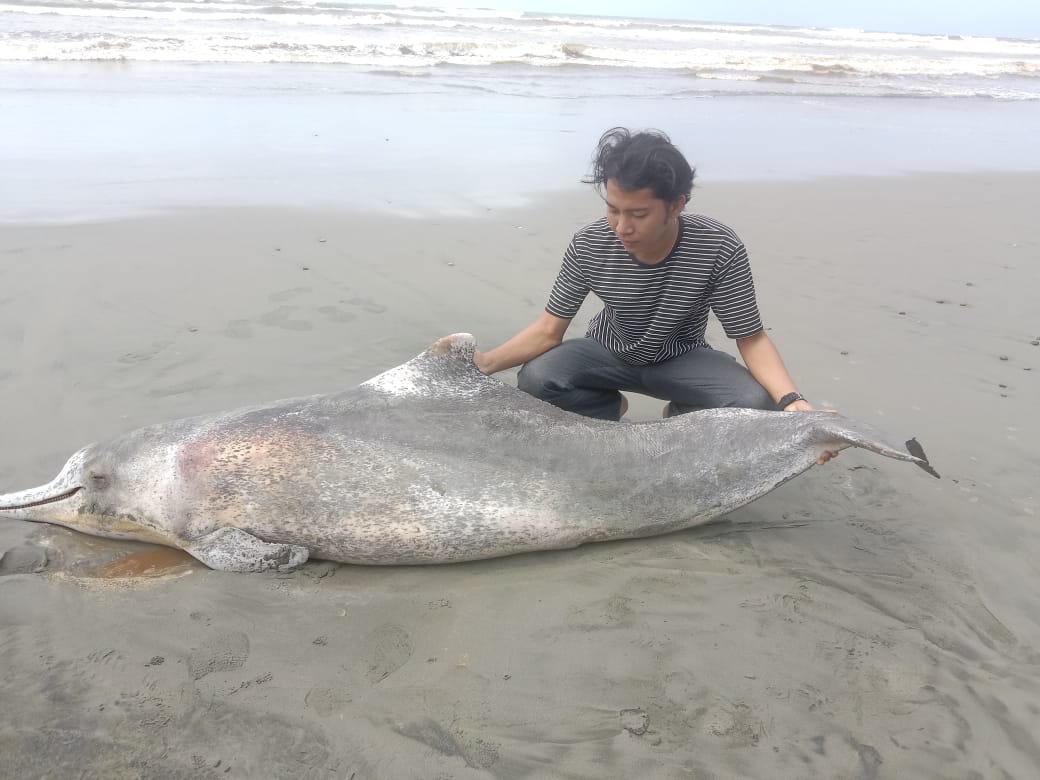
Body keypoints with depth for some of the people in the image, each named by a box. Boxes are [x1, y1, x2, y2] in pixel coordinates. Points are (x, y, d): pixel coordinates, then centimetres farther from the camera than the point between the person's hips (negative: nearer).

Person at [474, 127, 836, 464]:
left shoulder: (719, 248, -28)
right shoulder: (589, 245, -24)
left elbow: (751, 338, -21)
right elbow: (548, 330, -15)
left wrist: (792, 401, -39)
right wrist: (484, 363, -31)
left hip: (681, 358, -1)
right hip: (609, 353, 1)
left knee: (759, 406, -29)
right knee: (534, 379, -29)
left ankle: (681, 416, 6)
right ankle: (608, 410, 5)